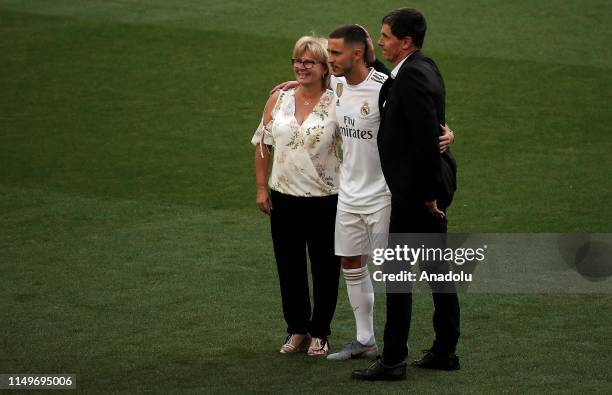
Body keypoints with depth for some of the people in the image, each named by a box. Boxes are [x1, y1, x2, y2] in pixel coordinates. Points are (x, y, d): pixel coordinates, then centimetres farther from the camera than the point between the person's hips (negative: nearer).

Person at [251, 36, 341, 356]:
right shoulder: (279, 99, 2)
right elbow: (262, 144, 8)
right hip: (284, 197, 3)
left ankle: (319, 333, 20)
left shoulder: (336, 104, -8)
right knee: (289, 267, 11)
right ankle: (297, 330, 24)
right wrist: (262, 188, 4)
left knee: (324, 268, 6)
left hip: (324, 198, -3)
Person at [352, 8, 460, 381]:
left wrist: (428, 193, -17)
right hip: (432, 186, 10)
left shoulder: (413, 77, -21)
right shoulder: (425, 68, 10)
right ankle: (445, 351, 24)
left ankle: (393, 361, 1)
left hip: (414, 189, -10)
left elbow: (427, 141, -24)